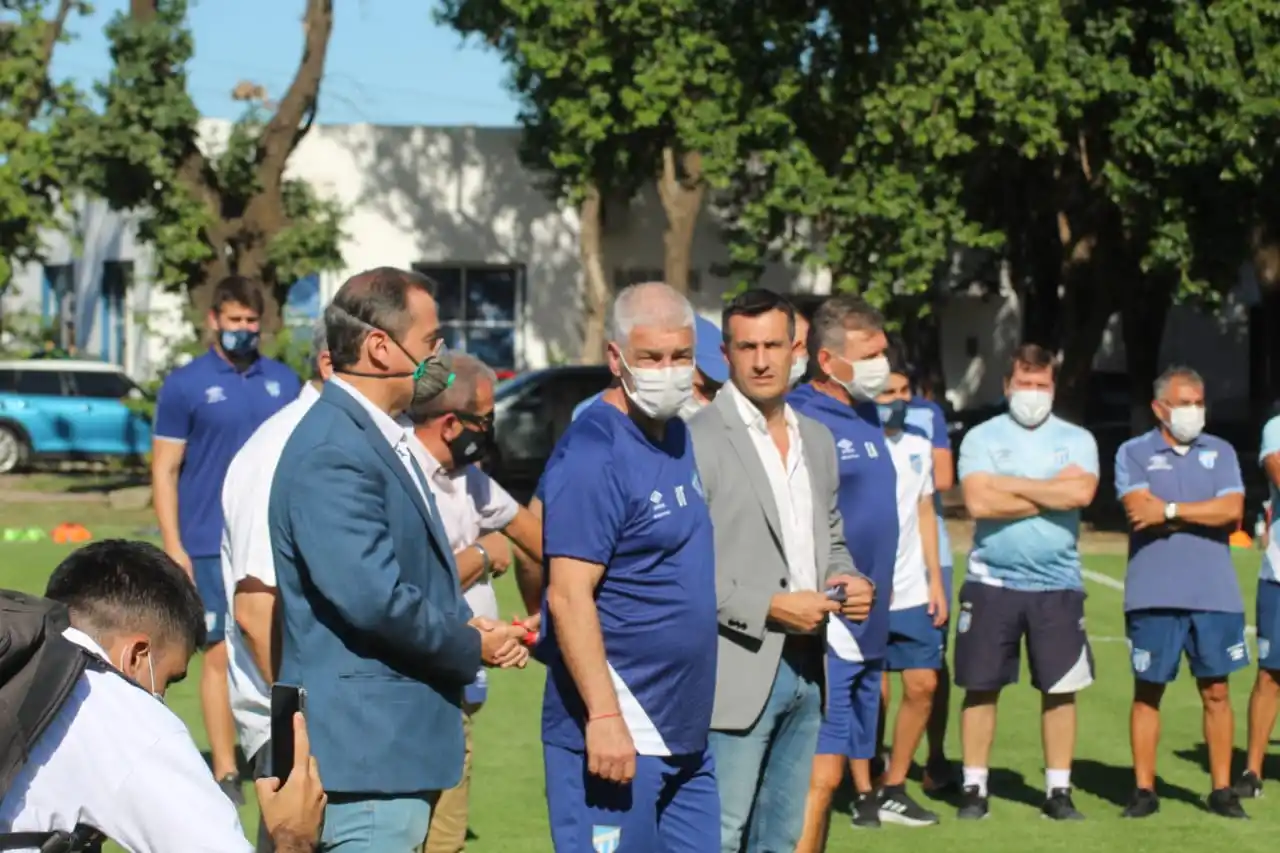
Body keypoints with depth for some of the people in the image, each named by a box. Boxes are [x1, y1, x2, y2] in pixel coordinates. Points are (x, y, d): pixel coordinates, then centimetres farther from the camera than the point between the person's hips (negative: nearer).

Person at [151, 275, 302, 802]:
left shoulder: (284, 381, 10)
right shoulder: (185, 385, 0)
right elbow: (165, 470, -1)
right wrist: (173, 547, -9)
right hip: (214, 546, -3)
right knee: (222, 654, -2)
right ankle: (225, 773, 4)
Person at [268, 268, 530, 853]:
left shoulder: (383, 438, 15)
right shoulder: (334, 453, -18)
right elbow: (373, 598, -25)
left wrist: (469, 627, 4)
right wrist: (472, 645, -10)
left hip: (399, 741, 10)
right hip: (367, 747, -10)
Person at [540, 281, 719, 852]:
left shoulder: (679, 437, 12)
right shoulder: (593, 453, -15)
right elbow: (569, 596, -21)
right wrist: (604, 716, -26)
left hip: (686, 734, 9)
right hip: (615, 733, -9)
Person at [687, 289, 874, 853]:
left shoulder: (817, 439, 14)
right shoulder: (699, 439, -10)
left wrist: (849, 580, 1)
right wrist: (768, 608, -18)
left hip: (807, 669, 7)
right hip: (735, 670, -7)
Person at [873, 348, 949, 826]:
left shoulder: (918, 446, 12)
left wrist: (936, 580, 12)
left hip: (913, 592, 6)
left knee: (923, 684, 4)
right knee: (874, 693, -3)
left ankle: (894, 788, 15)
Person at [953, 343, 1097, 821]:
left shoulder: (1076, 440, 7)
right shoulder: (982, 438, 3)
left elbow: (1081, 492, -12)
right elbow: (978, 501, -12)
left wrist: (1012, 484, -9)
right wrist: (1051, 496, -8)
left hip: (1058, 584, 1)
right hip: (992, 581, -1)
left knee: (1061, 689, 2)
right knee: (981, 687, 2)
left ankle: (1058, 791, 10)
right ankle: (974, 789, 10)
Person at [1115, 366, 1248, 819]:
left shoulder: (1220, 453, 10)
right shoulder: (1134, 453, 4)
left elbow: (1232, 510, -4)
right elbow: (1140, 509, -12)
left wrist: (1170, 511, -9)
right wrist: (1204, 516, -8)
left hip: (1215, 593, 2)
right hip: (1153, 594, -2)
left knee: (1216, 691, 4)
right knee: (1147, 691, 3)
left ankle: (1222, 789, 11)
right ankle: (1144, 790, 9)